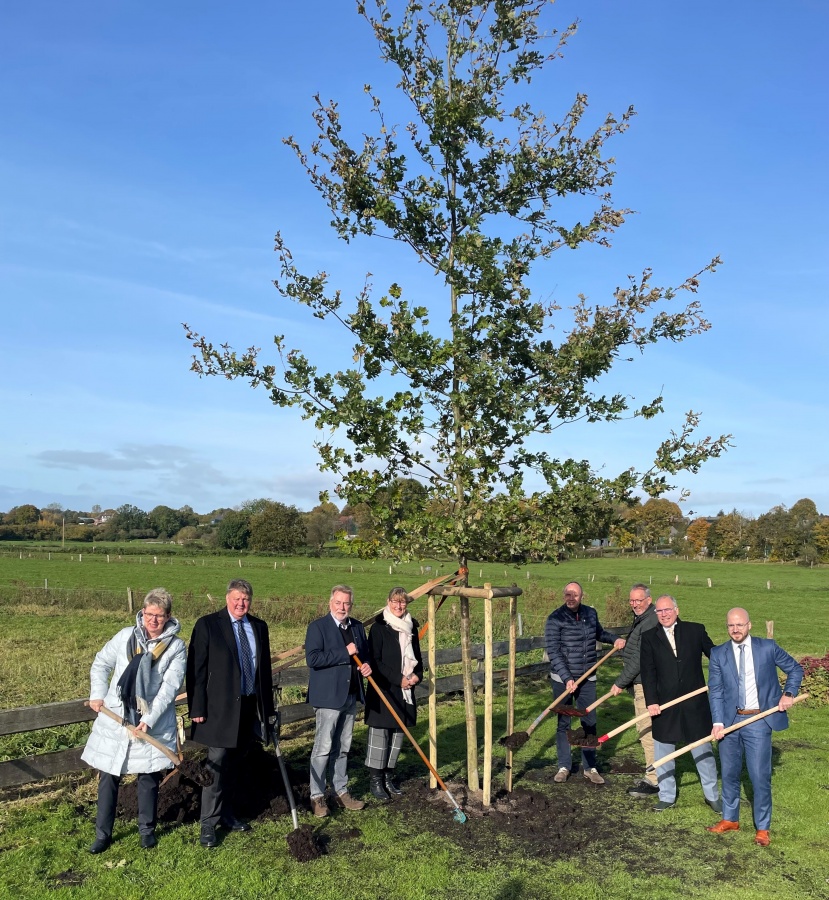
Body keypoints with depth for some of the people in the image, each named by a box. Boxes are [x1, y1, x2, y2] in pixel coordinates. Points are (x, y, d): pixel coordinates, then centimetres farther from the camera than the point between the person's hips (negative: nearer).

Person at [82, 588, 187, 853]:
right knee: (108, 777, 8)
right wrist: (98, 695, 1)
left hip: (152, 724, -2)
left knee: (149, 778, 9)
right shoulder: (126, 636, 0)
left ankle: (147, 829, 28)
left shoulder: (176, 647, -6)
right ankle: (102, 833, 23)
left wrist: (149, 720, -19)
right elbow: (101, 664, 12)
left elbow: (169, 686, -12)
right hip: (115, 719, 2)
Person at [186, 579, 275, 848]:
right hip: (220, 708, -5)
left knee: (234, 766, 13)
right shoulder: (207, 624, -6)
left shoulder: (259, 627, 9)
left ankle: (226, 815, 26)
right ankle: (208, 824, 8)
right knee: (217, 765, -3)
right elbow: (196, 669, -7)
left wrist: (268, 707, 12)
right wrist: (197, 708, -11)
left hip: (250, 707, 5)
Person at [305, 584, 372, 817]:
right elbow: (312, 658, -21)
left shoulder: (357, 627, 10)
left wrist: (367, 665, 0)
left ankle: (341, 791, 26)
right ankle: (317, 796, 10)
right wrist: (345, 652, -22)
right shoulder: (317, 627, -10)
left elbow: (365, 654, 23)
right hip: (329, 697, -6)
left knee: (342, 748, 15)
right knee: (323, 748, -2)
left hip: (351, 696, 6)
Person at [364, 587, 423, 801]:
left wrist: (417, 675, -3)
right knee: (379, 733, -1)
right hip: (383, 690, -6)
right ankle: (375, 779, 10)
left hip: (405, 691, 6)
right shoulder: (379, 628, -8)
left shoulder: (411, 627, 9)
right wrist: (398, 678, -16)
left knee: (398, 733, 10)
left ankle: (388, 775, 22)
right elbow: (375, 660, -13)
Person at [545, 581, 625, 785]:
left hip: (587, 678, 4)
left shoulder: (591, 613, 1)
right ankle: (564, 766, 19)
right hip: (562, 678, -4)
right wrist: (567, 678, -24)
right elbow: (553, 652, -17)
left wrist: (615, 638, 1)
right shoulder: (555, 619, -14)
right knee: (563, 723, 7)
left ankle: (590, 767, 20)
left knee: (590, 722, 8)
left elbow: (599, 634, 21)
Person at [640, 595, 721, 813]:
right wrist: (651, 701, -13)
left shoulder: (696, 630, -1)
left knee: (703, 751, 11)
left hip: (694, 704, -1)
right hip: (664, 705, 1)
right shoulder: (649, 638, -1)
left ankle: (712, 795, 28)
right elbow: (647, 672, -5)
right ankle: (667, 797, 25)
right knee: (663, 753, 10)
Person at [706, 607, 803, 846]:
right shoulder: (718, 654, -1)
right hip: (730, 720, 2)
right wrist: (718, 722, -13)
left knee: (760, 776, -1)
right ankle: (730, 819, 31)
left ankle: (762, 828, 16)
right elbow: (715, 690, -3)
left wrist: (789, 693, -7)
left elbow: (795, 669, 9)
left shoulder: (768, 648, -3)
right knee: (729, 773, 13)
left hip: (758, 721, -2)